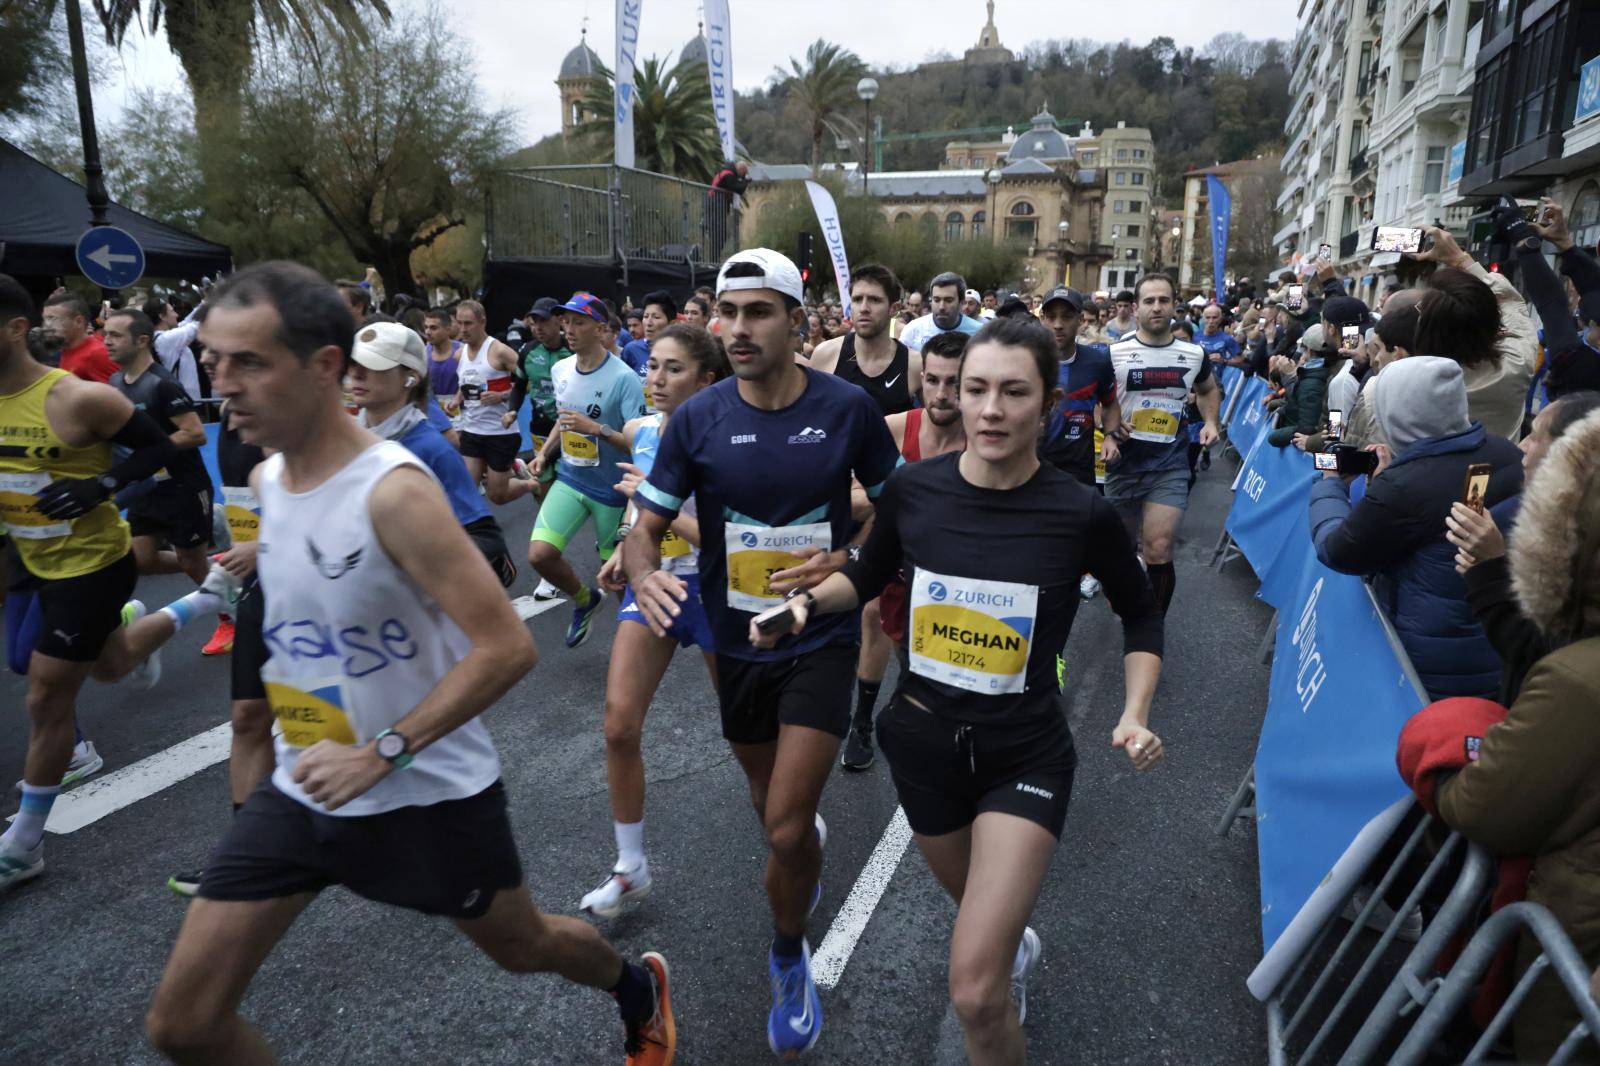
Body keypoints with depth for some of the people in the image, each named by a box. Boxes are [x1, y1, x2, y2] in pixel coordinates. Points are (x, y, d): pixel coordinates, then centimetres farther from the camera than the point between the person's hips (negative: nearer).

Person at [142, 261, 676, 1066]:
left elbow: (509, 647, -28)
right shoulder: (265, 481, 0)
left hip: (429, 795, -6)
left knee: (522, 946, 18)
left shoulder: (396, 492, -25)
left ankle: (639, 988, 52)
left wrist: (383, 753, -27)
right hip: (301, 792, 7)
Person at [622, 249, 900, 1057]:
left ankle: (789, 959, 23)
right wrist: (645, 575, -30)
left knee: (786, 826, -8)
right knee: (771, 806, 22)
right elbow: (645, 528, -6)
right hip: (736, 641, 3)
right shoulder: (697, 419, -10)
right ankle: (809, 850, 59)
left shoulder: (848, 407, -13)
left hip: (822, 637, -2)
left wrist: (848, 562, -19)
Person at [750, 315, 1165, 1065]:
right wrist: (805, 603, -10)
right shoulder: (912, 488, -11)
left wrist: (1135, 713, -9)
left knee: (975, 994, -12)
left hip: (1025, 752, -3)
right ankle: (1016, 943, 64)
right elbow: (870, 574, 8)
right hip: (922, 738, 3)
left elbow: (1141, 613, 2)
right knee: (980, 911, 29)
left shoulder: (1080, 513, -16)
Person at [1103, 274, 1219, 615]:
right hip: (1124, 460, 0)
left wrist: (1211, 422, 7)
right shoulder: (1115, 352, -5)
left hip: (1170, 463, 0)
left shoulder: (1193, 354, 3)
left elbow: (1208, 390, 24)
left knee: (1159, 550, -12)